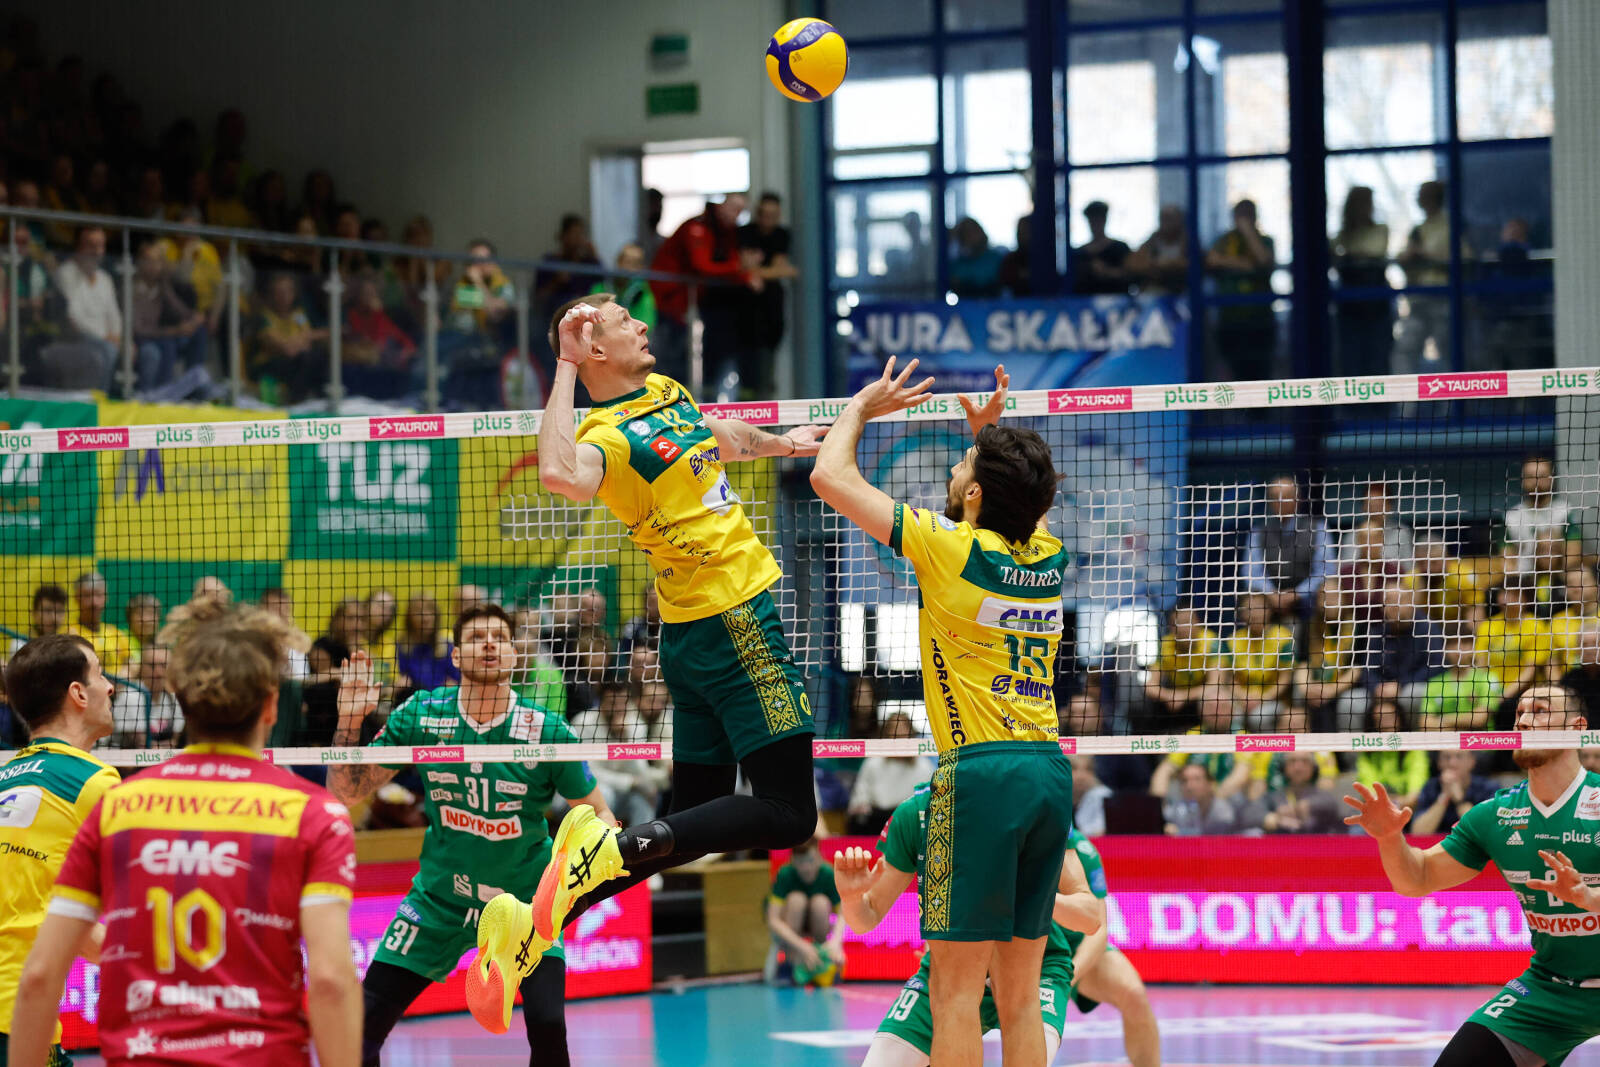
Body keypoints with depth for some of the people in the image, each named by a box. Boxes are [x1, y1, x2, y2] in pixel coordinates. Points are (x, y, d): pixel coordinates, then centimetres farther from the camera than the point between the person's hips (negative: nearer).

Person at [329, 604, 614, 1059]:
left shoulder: (547, 731, -15)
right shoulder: (420, 716, -9)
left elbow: (595, 810, -3)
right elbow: (345, 793, -3)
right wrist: (350, 720, -17)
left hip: (525, 896, -2)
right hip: (440, 897, 2)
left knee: (548, 1027, -20)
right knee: (364, 1023, -5)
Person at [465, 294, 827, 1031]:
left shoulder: (665, 391, 12)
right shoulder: (608, 434, -16)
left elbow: (715, 439, 35)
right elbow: (560, 474, -40)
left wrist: (780, 442, 48)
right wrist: (565, 370, -30)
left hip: (699, 632, 9)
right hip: (732, 621, -9)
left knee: (693, 812, 9)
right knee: (786, 812, -12)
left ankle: (535, 921, 2)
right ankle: (610, 851, -21)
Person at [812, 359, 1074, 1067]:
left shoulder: (952, 549, -7)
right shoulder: (1050, 557, 10)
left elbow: (830, 476, 1)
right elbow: (1024, 503, 39)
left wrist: (860, 407, 17)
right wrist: (991, 432, 34)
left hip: (983, 770, -7)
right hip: (1052, 774, 7)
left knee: (955, 994, -5)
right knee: (1020, 996, 9)